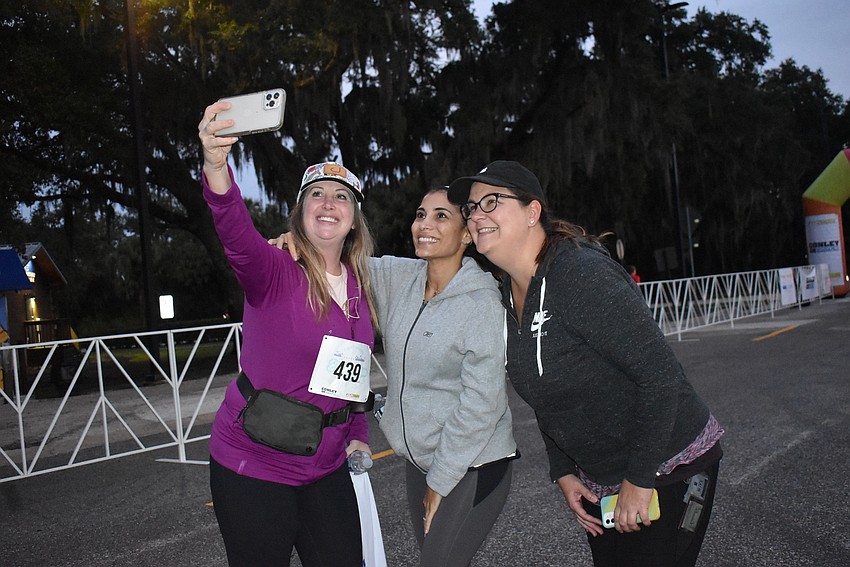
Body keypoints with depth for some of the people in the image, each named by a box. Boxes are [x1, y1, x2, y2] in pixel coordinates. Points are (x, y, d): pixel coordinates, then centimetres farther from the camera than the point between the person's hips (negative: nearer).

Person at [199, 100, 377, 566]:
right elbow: (237, 236, -37)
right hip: (253, 470, -5)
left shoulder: (359, 286, 3)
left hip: (325, 470, 6)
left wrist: (357, 436, 9)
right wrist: (216, 168, -53)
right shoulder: (276, 273, -14)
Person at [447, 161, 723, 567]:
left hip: (669, 469, -8)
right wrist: (563, 472, 7)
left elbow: (661, 373, -27)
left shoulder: (580, 273, -25)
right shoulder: (508, 294, 0)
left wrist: (639, 480, -22)